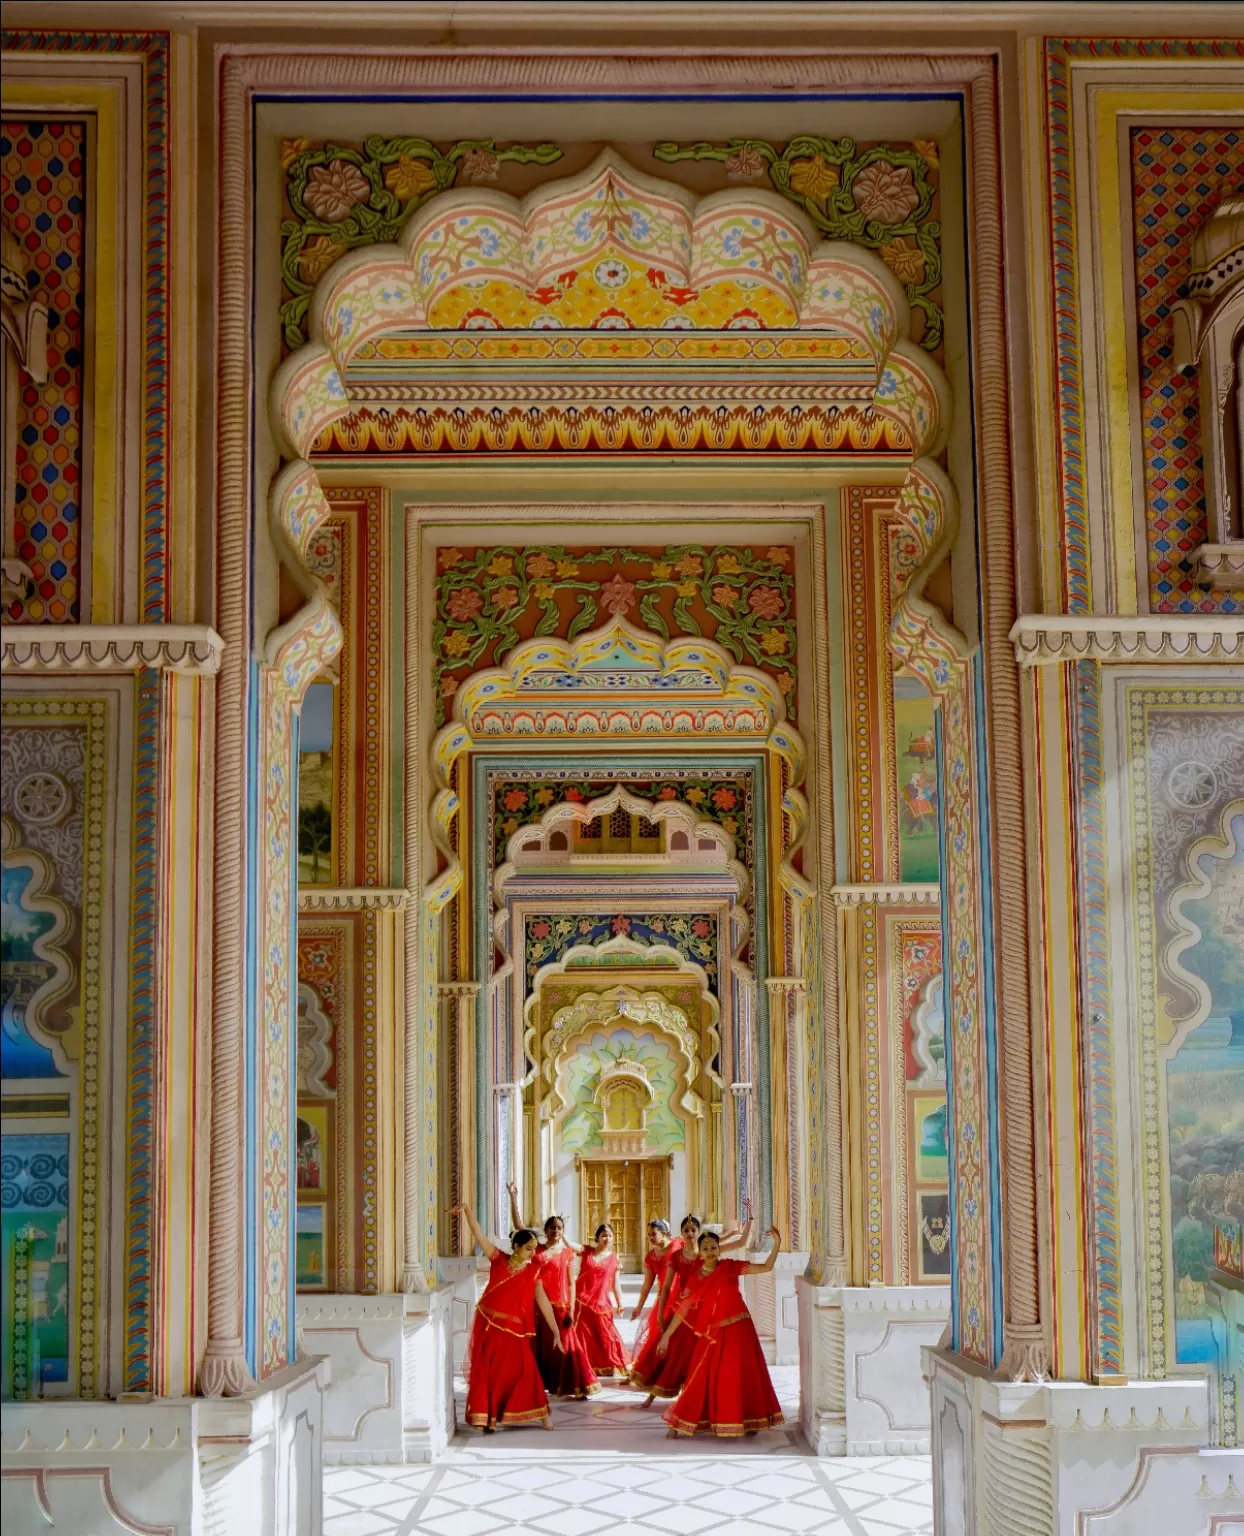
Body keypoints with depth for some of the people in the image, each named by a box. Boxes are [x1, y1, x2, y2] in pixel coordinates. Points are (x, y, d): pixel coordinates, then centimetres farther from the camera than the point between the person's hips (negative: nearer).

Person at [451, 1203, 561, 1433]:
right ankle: (486, 1418, 11)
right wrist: (467, 1209, -19)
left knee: (523, 1371, 0)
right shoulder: (498, 1259, -1)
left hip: (514, 1329, 0)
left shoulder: (532, 1272, 0)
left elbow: (543, 1302, 0)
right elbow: (478, 1233, -6)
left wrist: (556, 1331, -2)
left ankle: (542, 1415, 11)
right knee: (487, 1372, 3)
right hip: (488, 1325, 0)